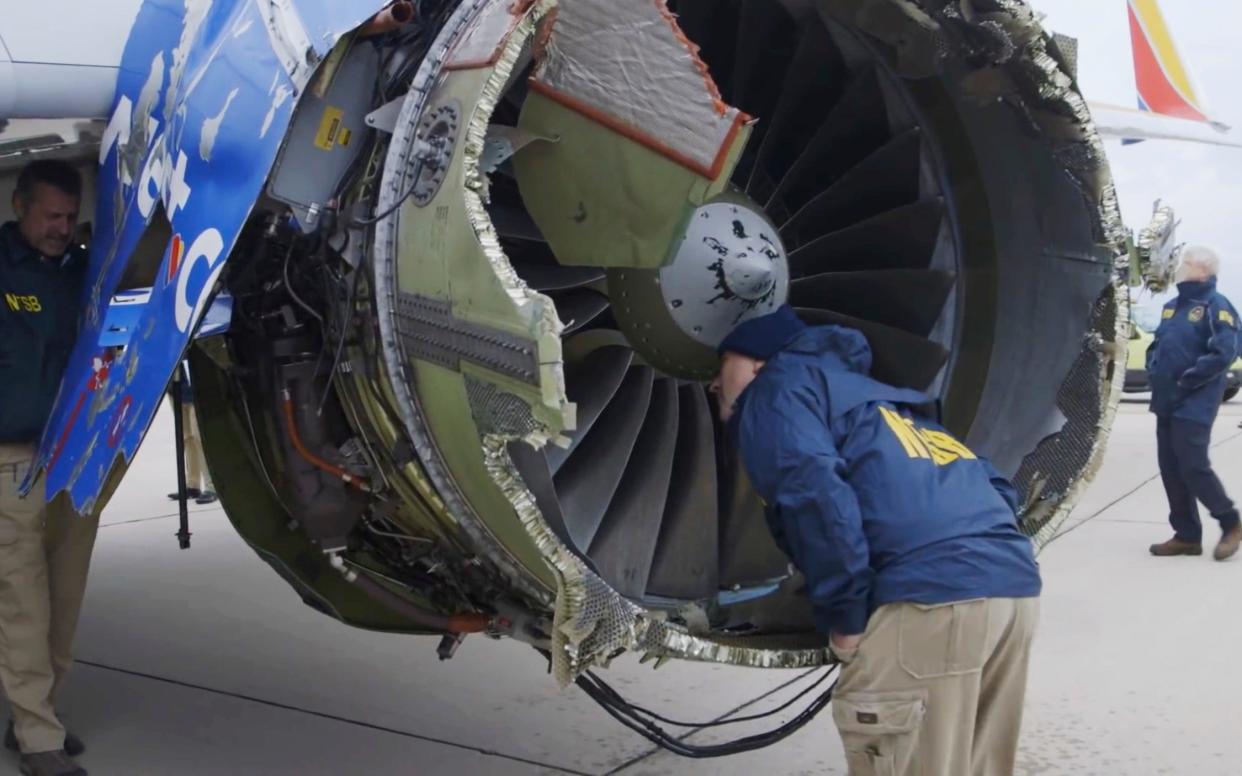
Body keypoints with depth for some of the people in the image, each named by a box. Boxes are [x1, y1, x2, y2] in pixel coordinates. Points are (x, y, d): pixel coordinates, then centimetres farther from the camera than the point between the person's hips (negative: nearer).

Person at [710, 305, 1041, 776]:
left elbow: (814, 495, -10)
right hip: (1013, 583, 9)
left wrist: (844, 616, -3)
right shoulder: (863, 391, 34)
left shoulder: (778, 388, 12)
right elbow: (995, 487, 32)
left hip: (930, 597, -8)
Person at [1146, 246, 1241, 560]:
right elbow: (1157, 345, 25)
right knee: (1171, 469, 9)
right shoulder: (1173, 306, 15)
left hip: (1194, 405, -8)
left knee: (1193, 467, -9)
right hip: (1166, 403, 9)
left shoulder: (1216, 307, -11)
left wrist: (1187, 380, -19)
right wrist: (1154, 372, 6)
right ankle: (1187, 535, 18)